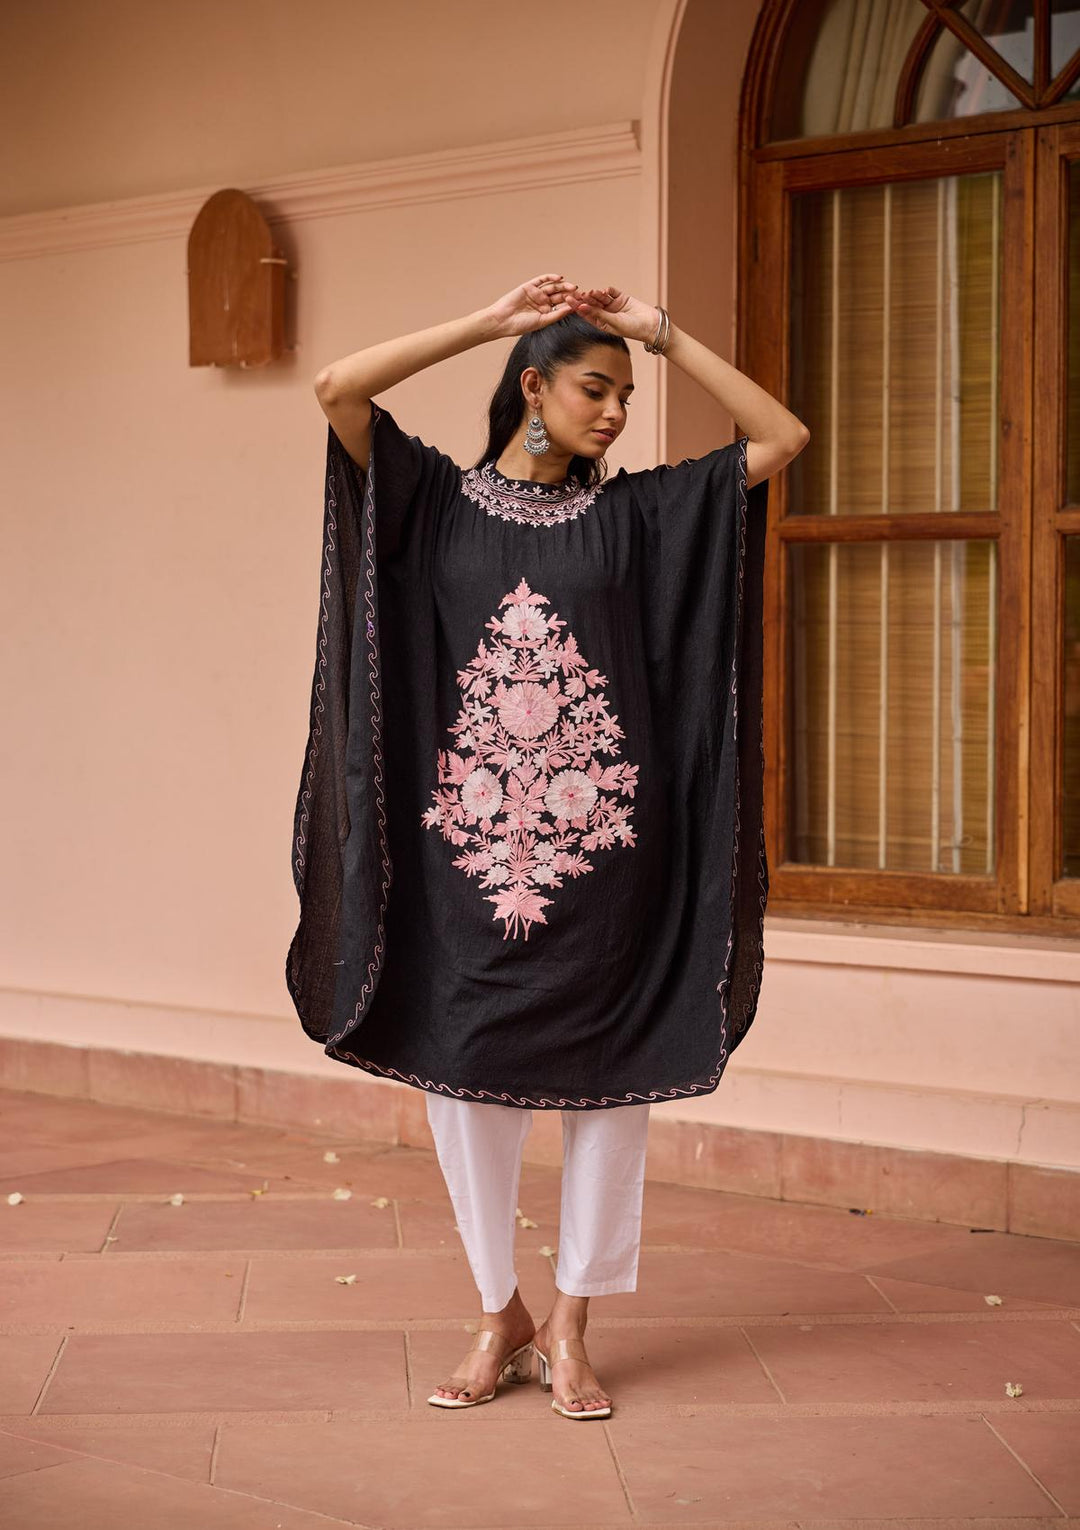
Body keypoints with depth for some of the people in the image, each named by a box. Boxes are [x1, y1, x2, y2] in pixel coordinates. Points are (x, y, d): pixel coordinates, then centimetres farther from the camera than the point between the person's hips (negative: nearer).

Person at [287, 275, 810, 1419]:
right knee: (463, 1071, 2)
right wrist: (495, 319, -6)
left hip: (606, 846, 1)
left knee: (609, 1075, 2)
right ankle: (499, 1318, 19)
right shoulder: (439, 501, 6)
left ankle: (569, 1325, 16)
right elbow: (337, 389, -8)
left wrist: (663, 334, 3)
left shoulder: (637, 512, 9)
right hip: (466, 844, -1)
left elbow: (782, 438, 6)